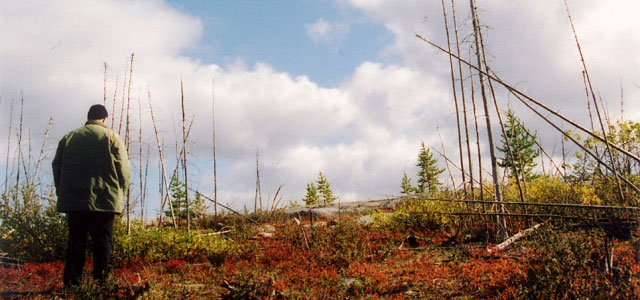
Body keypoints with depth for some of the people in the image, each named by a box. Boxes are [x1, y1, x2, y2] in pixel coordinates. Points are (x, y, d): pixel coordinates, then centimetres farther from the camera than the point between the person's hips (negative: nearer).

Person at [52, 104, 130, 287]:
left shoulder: (68, 138, 13)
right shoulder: (111, 137, 2)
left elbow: (57, 167, 14)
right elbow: (123, 169, -4)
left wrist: (62, 193, 20)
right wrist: (120, 195, 5)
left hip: (73, 201, 3)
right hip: (104, 201, -3)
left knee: (76, 240, 7)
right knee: (103, 240, 1)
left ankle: (71, 281, 5)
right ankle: (101, 279, -3)